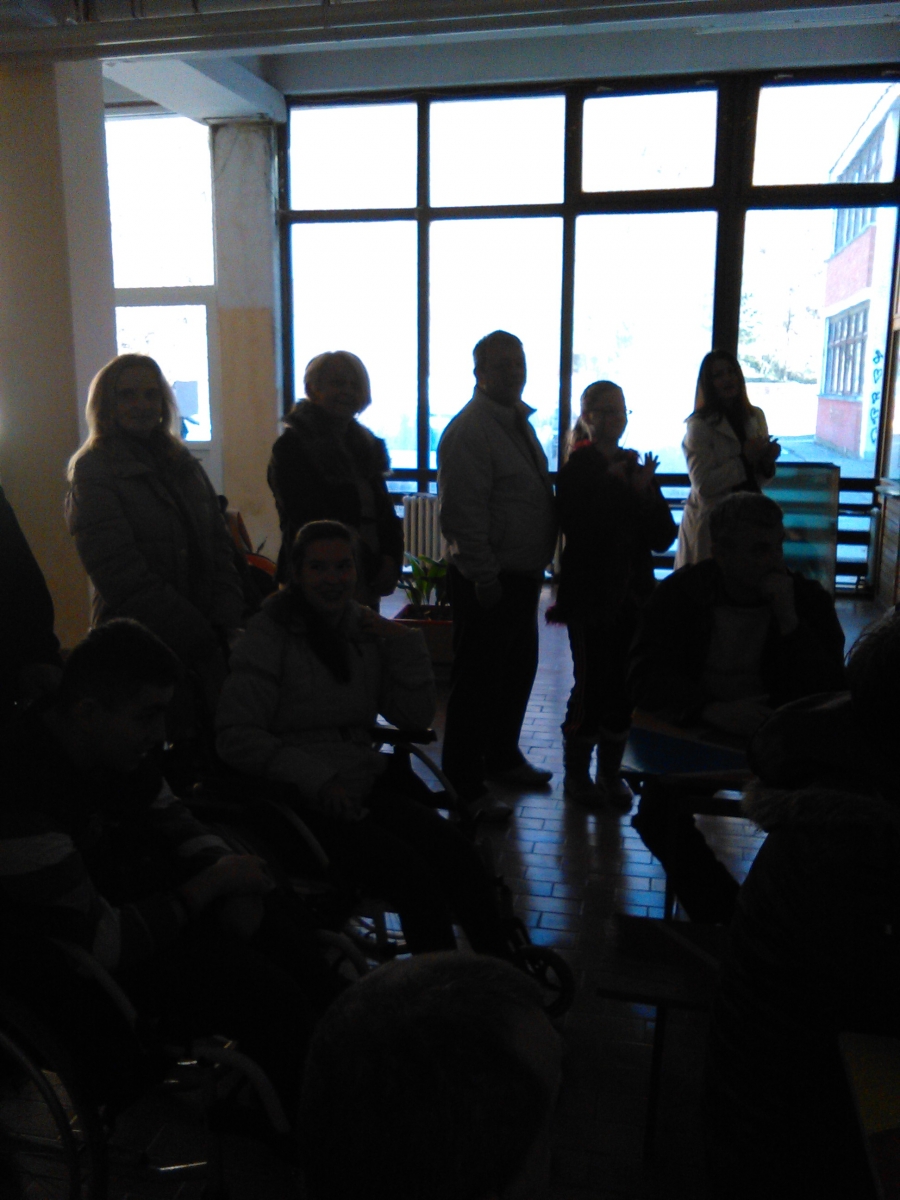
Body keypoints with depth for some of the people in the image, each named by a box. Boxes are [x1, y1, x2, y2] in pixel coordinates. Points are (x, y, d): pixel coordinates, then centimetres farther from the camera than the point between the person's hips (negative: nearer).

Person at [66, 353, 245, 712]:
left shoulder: (183, 463, 15)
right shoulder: (92, 470, -2)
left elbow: (220, 547, 13)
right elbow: (119, 571, -12)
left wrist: (225, 623, -2)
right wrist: (197, 634, -14)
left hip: (205, 642, 5)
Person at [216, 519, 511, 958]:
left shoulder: (366, 629, 12)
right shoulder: (268, 635, -4)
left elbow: (415, 717, 10)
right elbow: (235, 736, -10)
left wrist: (406, 642, -2)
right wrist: (315, 776, -18)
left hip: (366, 784, 5)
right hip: (303, 800, -5)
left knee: (461, 856, -18)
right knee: (413, 875, -24)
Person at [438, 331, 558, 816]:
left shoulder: (518, 421, 15)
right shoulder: (469, 429, -16)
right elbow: (462, 514, -22)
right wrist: (484, 577, -22)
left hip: (522, 575, 10)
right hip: (488, 580, -10)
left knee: (518, 669, 20)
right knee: (478, 681, -1)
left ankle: (503, 757, 38)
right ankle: (465, 785, 11)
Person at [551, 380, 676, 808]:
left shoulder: (635, 466, 9)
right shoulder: (576, 470, -6)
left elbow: (664, 536, 3)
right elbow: (579, 530, -19)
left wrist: (645, 492, -12)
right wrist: (616, 487, -18)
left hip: (632, 594, 5)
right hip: (591, 596, -5)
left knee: (624, 685, 8)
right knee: (592, 684, 0)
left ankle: (611, 772, 22)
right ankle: (576, 774, 17)